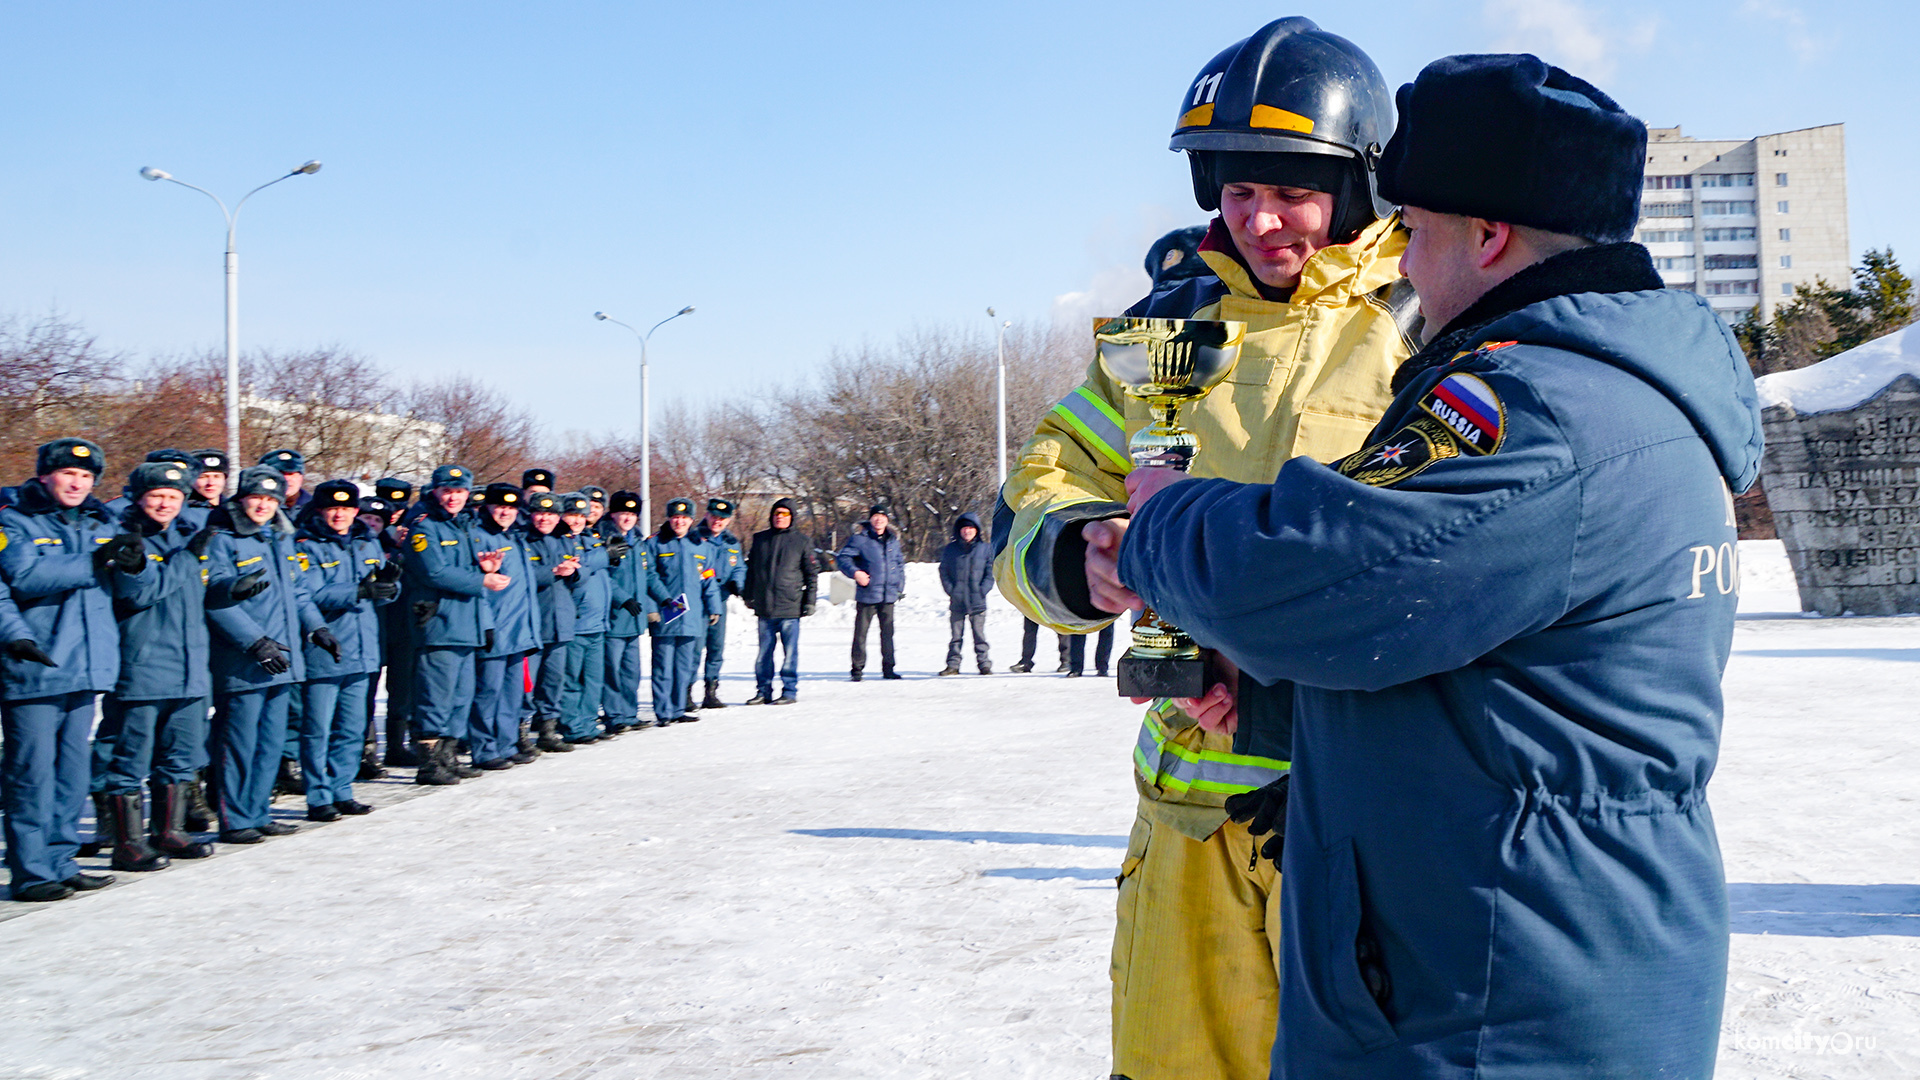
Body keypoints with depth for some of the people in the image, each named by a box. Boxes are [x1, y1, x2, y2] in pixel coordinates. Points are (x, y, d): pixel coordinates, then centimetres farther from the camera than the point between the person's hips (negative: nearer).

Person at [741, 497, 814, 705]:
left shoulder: (802, 541, 3)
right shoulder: (760, 539, 11)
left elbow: (811, 574, 5)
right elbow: (750, 569, 18)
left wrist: (810, 600, -1)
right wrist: (748, 595, 16)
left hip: (790, 608, -3)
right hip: (764, 608, 3)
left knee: (790, 652, -1)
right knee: (764, 652, 7)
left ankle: (790, 691, 8)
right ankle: (763, 691, 14)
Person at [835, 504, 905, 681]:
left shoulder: (893, 540, 12)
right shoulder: (860, 538, -4)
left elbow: (900, 563, 23)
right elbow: (842, 558, -6)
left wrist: (901, 586, 16)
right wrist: (855, 572, -21)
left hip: (888, 595, 4)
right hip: (867, 595, -4)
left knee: (888, 632, 8)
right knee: (860, 632, -1)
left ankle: (888, 668, 16)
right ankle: (857, 669, 7)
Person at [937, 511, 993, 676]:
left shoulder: (985, 549, 6)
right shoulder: (950, 549, 7)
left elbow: (990, 574, 5)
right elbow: (944, 572, 7)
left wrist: (982, 591, -7)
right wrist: (951, 590, -5)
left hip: (977, 601, -1)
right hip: (956, 601, 1)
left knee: (980, 635, 2)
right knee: (956, 636, 3)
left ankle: (984, 664, 7)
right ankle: (953, 665, 8)